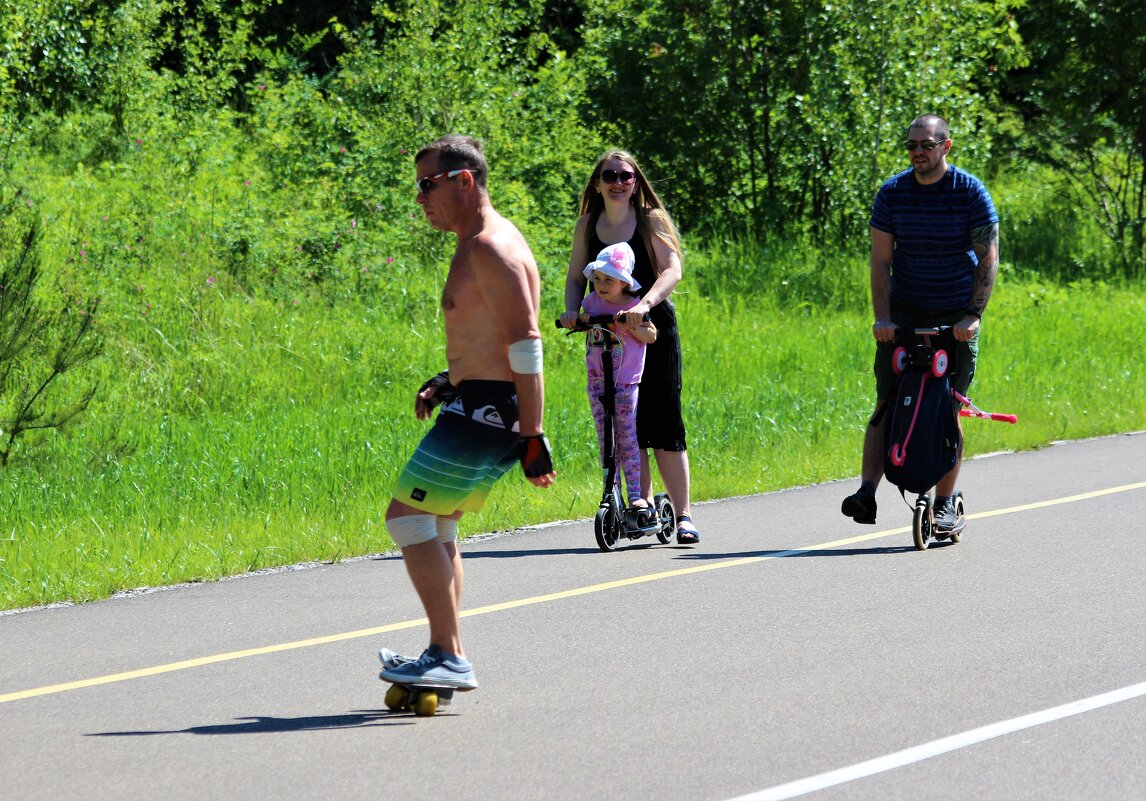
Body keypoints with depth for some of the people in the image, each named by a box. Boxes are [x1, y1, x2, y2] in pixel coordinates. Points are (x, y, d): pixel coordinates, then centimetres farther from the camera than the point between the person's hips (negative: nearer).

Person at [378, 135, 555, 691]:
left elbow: (526, 344, -21)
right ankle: (447, 655, 18)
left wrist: (532, 436, -23)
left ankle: (448, 658, -15)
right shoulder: (477, 247, 18)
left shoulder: (490, 249, -16)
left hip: (485, 411, -11)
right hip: (476, 404, 11)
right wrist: (444, 383, 15)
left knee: (409, 518, -12)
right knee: (435, 527, 16)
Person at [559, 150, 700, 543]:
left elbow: (672, 269, -15)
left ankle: (682, 515, -1)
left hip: (654, 329, -3)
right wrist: (571, 309, -13)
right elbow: (576, 276, 8)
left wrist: (645, 304, -31)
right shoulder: (587, 226, 5)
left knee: (663, 421, -6)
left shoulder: (651, 220, -4)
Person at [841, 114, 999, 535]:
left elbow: (988, 260, -8)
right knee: (887, 403, -8)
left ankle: (945, 503, 6)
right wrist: (882, 317, -13)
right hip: (903, 314, 2)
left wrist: (973, 315, -18)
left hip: (956, 316, -2)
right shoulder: (892, 192, -2)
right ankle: (867, 492, -14)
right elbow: (880, 261, -3)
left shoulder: (971, 193, -8)